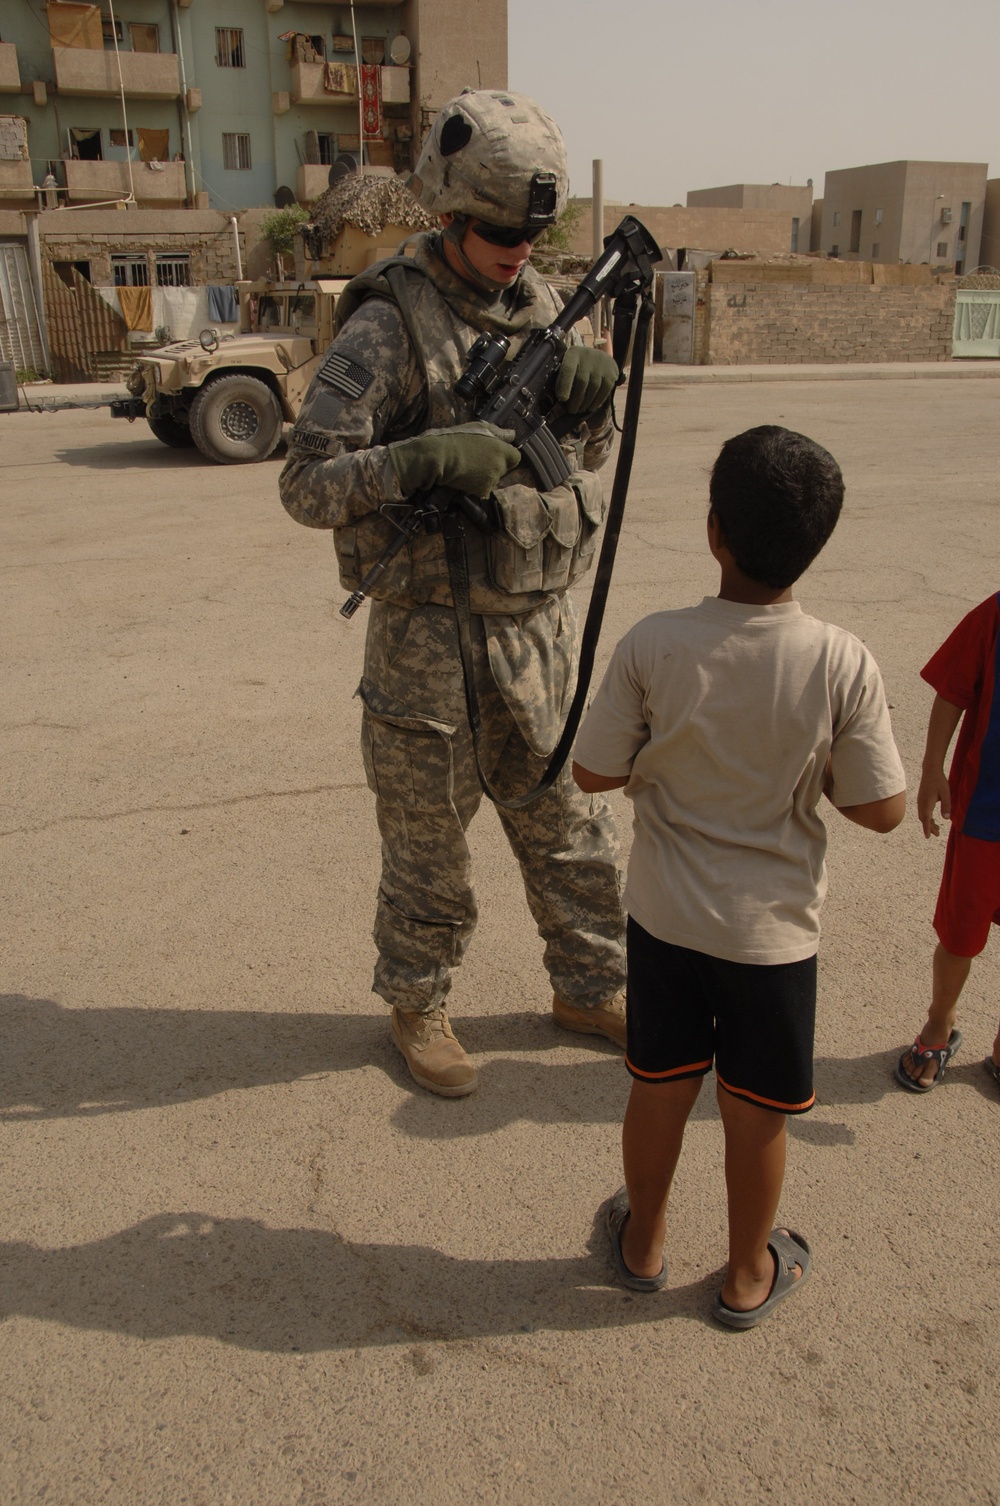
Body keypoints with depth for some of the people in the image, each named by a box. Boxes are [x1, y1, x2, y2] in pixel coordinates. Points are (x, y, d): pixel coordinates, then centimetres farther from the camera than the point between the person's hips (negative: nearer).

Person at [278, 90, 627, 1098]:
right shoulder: (387, 325, -12)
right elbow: (305, 484, -16)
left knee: (569, 827, 16)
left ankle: (589, 988, 37)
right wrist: (426, 459, -30)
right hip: (432, 638, -6)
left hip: (542, 628, 6)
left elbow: (587, 453, 16)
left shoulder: (539, 306, 8)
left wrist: (592, 394, -6)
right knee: (427, 848, 10)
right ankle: (417, 1008, 33)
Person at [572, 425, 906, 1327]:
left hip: (665, 915, 1)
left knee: (661, 1087, 21)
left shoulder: (652, 647, -18)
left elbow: (594, 773, -10)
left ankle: (642, 1242, 44)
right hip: (773, 931, -1)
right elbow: (882, 810, -12)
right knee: (756, 1112, 18)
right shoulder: (844, 666, -19)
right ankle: (749, 1275, 40)